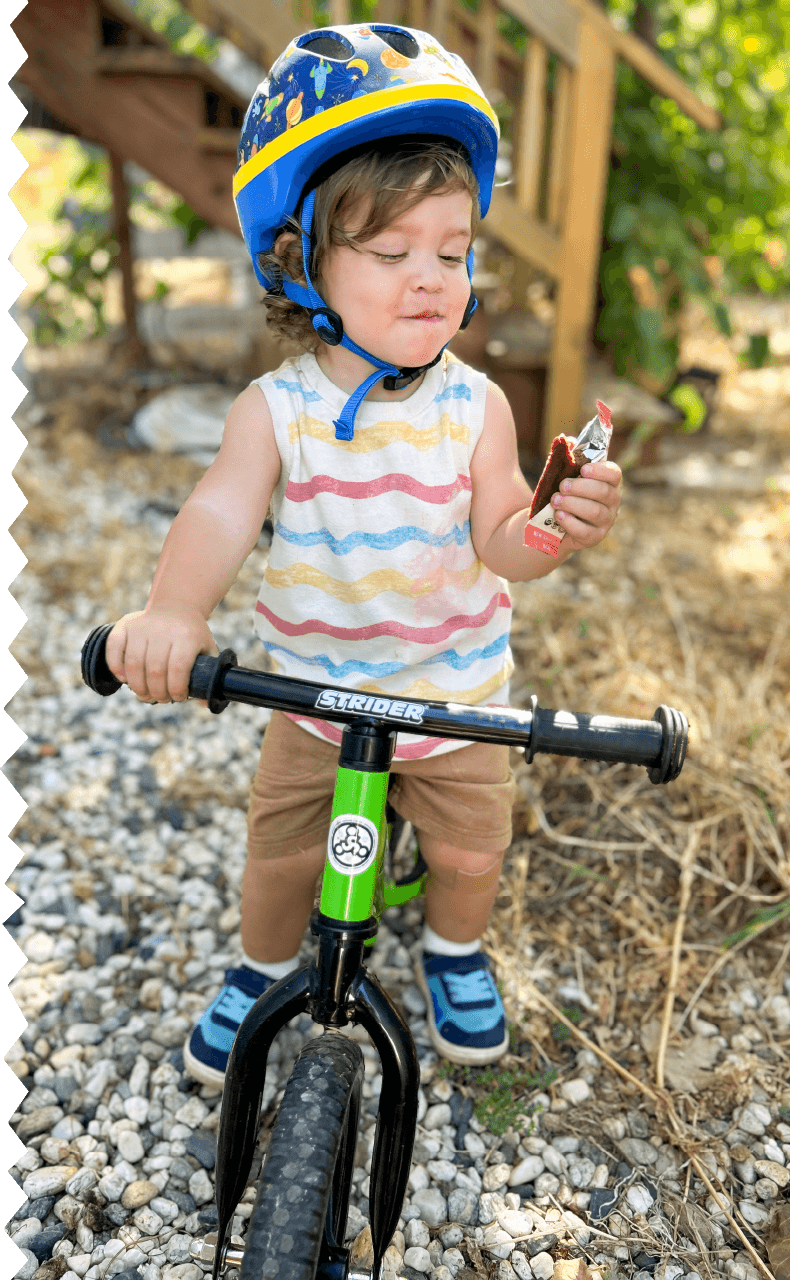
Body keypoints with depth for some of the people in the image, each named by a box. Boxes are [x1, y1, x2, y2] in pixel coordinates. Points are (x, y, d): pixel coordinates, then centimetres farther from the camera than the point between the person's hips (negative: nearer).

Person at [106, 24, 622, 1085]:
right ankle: (263, 968, 47)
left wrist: (557, 530, -39)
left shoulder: (475, 406, -13)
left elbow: (497, 540, -16)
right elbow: (222, 511, -31)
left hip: (454, 692, 1)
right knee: (279, 855, 14)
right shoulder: (277, 407, -16)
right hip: (314, 691, 0)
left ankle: (455, 951, 50)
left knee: (470, 851, 14)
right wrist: (174, 609, -50)